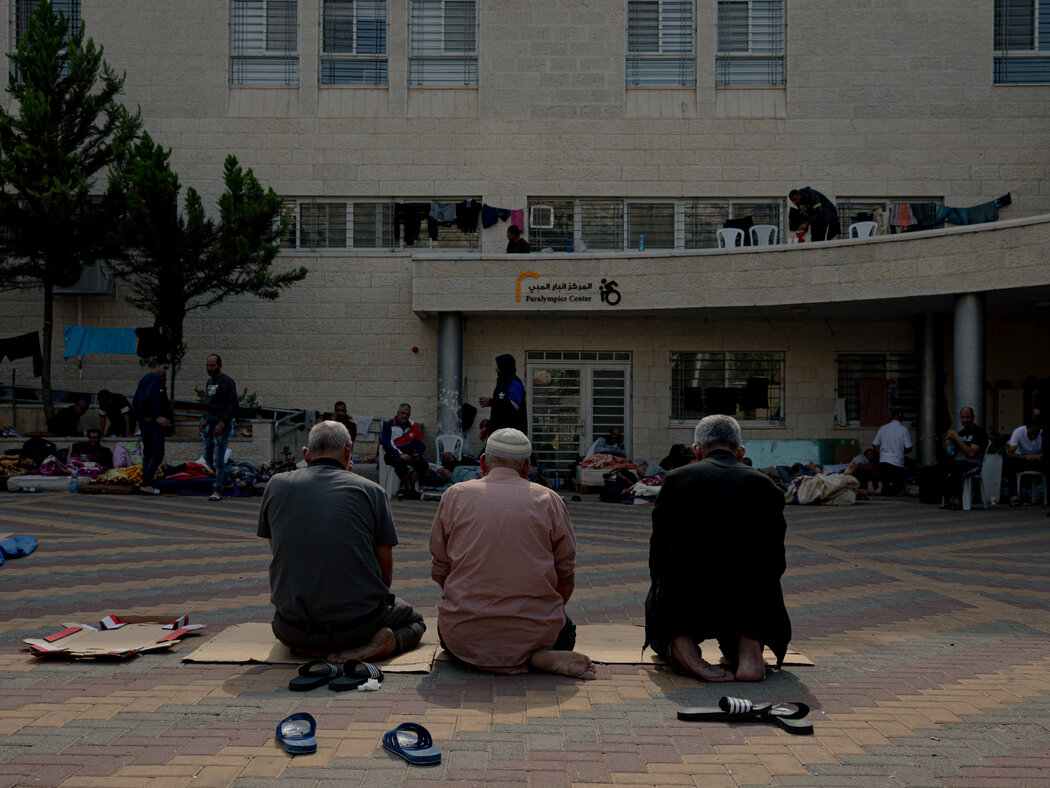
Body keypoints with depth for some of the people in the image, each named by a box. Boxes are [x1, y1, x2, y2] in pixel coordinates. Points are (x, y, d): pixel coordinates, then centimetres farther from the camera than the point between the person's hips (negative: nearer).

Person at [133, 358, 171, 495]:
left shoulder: (145, 379, 21)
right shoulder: (155, 378, -9)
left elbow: (135, 402, 23)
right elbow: (150, 397, -25)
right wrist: (158, 416, -28)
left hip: (143, 421, 10)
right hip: (153, 421, -10)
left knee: (148, 453, 11)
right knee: (158, 454, -10)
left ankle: (145, 484, 9)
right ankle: (146, 483, -14)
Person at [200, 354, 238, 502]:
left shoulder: (227, 381, -11)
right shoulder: (209, 382, 16)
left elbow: (233, 405, -15)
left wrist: (222, 424, -19)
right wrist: (205, 420, 14)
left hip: (222, 425, -8)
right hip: (209, 425, 8)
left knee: (218, 459, -8)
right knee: (208, 458, 10)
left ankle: (217, 491, -4)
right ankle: (223, 478, 29)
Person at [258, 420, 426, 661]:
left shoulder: (277, 485, 2)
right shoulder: (371, 490, -3)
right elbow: (386, 572, 3)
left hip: (295, 630, 3)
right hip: (359, 625, -2)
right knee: (414, 621, 29)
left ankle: (310, 649, 7)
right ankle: (382, 643, -4)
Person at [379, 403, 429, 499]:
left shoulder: (413, 426, 11)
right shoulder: (389, 425, -4)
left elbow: (421, 443, 16)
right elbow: (386, 444, -13)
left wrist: (418, 454, -6)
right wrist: (401, 454, -22)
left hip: (408, 454, 5)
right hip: (392, 455, -5)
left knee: (424, 464, -18)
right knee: (400, 462, -38)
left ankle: (403, 488, -21)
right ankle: (410, 488, -23)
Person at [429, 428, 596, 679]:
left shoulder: (455, 495, 4)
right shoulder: (549, 500, 4)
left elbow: (439, 571, 7)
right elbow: (566, 576, 7)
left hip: (465, 637, 0)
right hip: (534, 633, 1)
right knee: (565, 630, 34)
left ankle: (486, 658, 3)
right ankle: (541, 656, -1)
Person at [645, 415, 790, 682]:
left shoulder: (676, 478, 5)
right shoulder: (766, 486, 8)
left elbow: (658, 553, 8)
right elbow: (776, 561, 11)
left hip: (684, 601, -1)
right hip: (750, 607, 2)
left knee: (662, 629, 31)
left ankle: (683, 651, -5)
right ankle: (747, 651, 2)